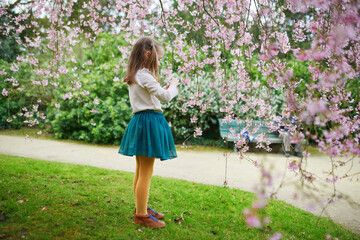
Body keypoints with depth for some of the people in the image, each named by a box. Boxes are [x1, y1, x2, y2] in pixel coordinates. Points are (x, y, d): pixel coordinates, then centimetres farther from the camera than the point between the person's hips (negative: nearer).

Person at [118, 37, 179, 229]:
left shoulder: (133, 76, 14)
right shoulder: (145, 76, -16)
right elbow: (165, 97, -17)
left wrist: (165, 88, 11)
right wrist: (173, 86, 1)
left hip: (140, 121, 10)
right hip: (149, 121, -10)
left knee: (141, 171, 19)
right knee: (146, 173, -2)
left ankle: (141, 208, 33)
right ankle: (141, 215, 7)